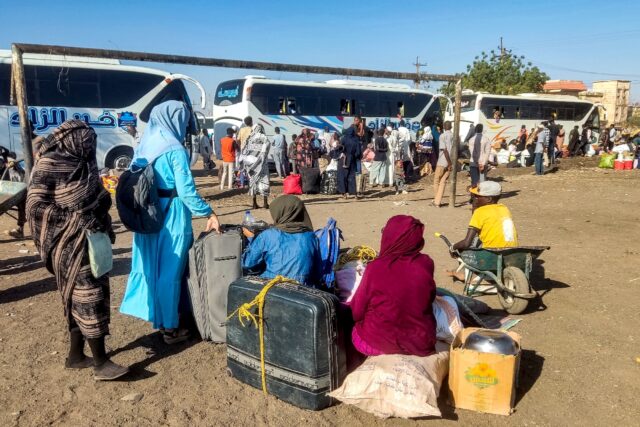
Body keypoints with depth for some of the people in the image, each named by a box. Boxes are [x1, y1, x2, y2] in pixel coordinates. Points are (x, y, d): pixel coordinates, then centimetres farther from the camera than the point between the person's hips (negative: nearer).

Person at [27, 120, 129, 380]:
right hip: (70, 245, -8)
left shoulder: (82, 164, 9)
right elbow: (36, 206, -16)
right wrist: (75, 220, -21)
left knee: (80, 299, 14)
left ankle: (76, 355, 27)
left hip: (91, 241, 8)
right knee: (89, 299, -4)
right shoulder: (49, 166, -13)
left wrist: (105, 228, 11)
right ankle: (101, 363, 6)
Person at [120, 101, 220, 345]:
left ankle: (155, 315, 33)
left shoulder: (146, 146, 8)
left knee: (151, 265, 18)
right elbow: (186, 191, -21)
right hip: (171, 217, -7)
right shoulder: (175, 149, -16)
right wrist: (209, 214, -14)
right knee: (170, 270, 3)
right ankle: (170, 328, 14)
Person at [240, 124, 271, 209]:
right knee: (263, 182, 4)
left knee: (252, 182, 9)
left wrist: (244, 165, 6)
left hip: (250, 163, 3)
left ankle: (254, 203, 10)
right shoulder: (265, 139, -2)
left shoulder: (250, 139, 7)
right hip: (261, 164, -3)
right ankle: (265, 203, 4)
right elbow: (264, 153, -11)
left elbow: (245, 152, 4)